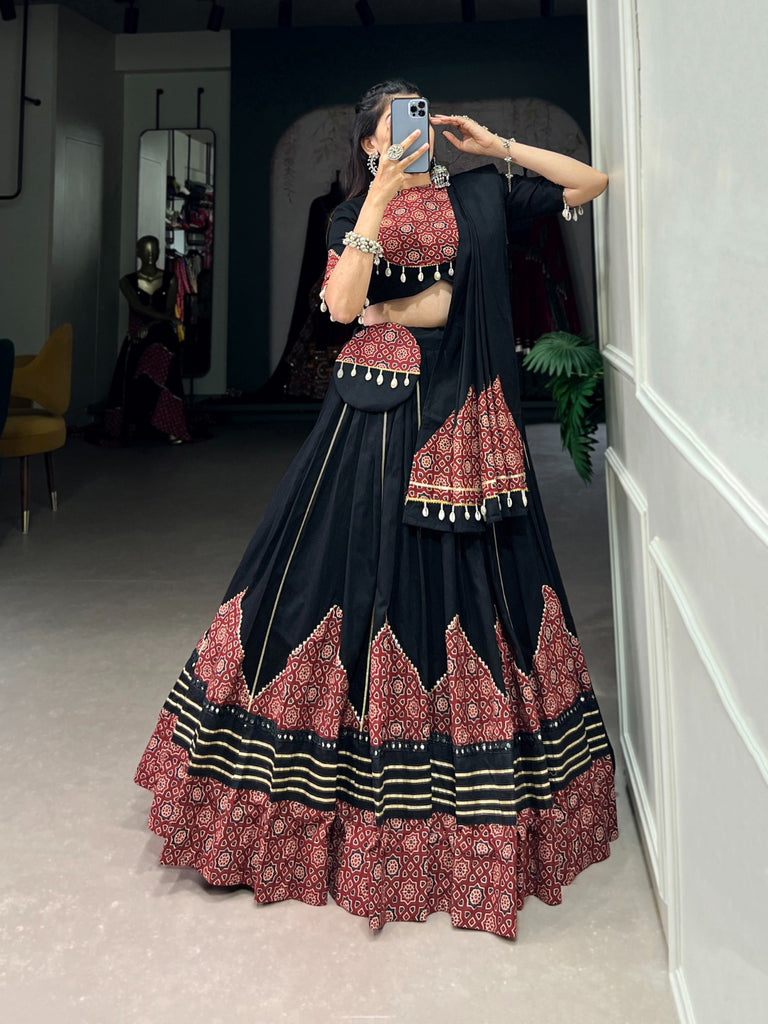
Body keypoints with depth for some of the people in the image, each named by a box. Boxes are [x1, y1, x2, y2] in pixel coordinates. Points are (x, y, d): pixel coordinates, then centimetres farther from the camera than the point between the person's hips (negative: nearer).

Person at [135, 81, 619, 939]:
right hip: (378, 409, -1)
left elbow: (594, 183, 11)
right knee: (360, 561, 0)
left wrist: (495, 145, 6)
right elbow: (341, 304, -12)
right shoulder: (355, 213, 7)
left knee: (470, 573, 3)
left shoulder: (481, 196, 11)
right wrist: (380, 198, -16)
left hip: (464, 414, 1)